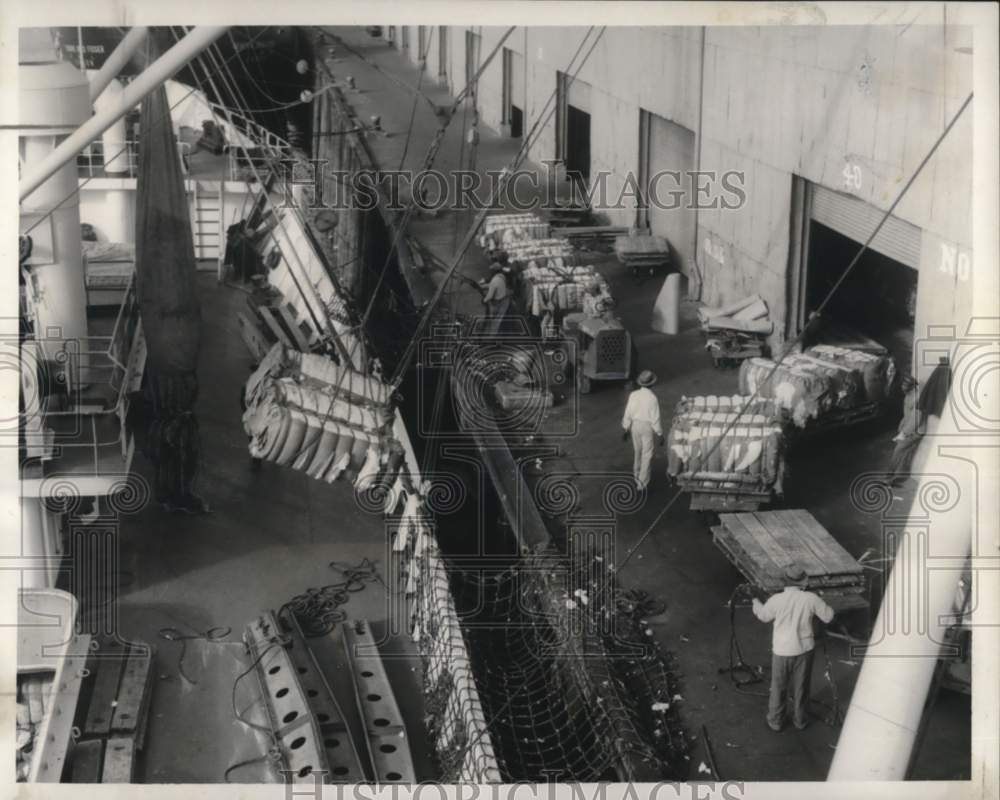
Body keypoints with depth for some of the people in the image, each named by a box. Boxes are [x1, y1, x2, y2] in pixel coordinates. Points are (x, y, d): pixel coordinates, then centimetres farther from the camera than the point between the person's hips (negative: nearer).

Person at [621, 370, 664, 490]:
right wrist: (660, 434, -7)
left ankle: (637, 472, 43)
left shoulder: (633, 395, -10)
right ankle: (642, 483, 2)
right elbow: (655, 418, -18)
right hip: (647, 427, -4)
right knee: (647, 455, 4)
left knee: (638, 451, 26)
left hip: (635, 426, 4)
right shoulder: (653, 398, -22)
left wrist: (625, 429, 7)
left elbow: (628, 413, -4)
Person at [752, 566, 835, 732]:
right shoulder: (810, 599, -18)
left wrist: (756, 603, 21)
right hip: (804, 649, 1)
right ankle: (800, 720, 34)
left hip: (782, 650, -1)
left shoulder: (776, 600, -20)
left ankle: (775, 721, 30)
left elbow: (763, 615, 0)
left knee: (778, 687, 17)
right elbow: (828, 616, -5)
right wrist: (820, 603, 16)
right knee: (800, 687, 19)